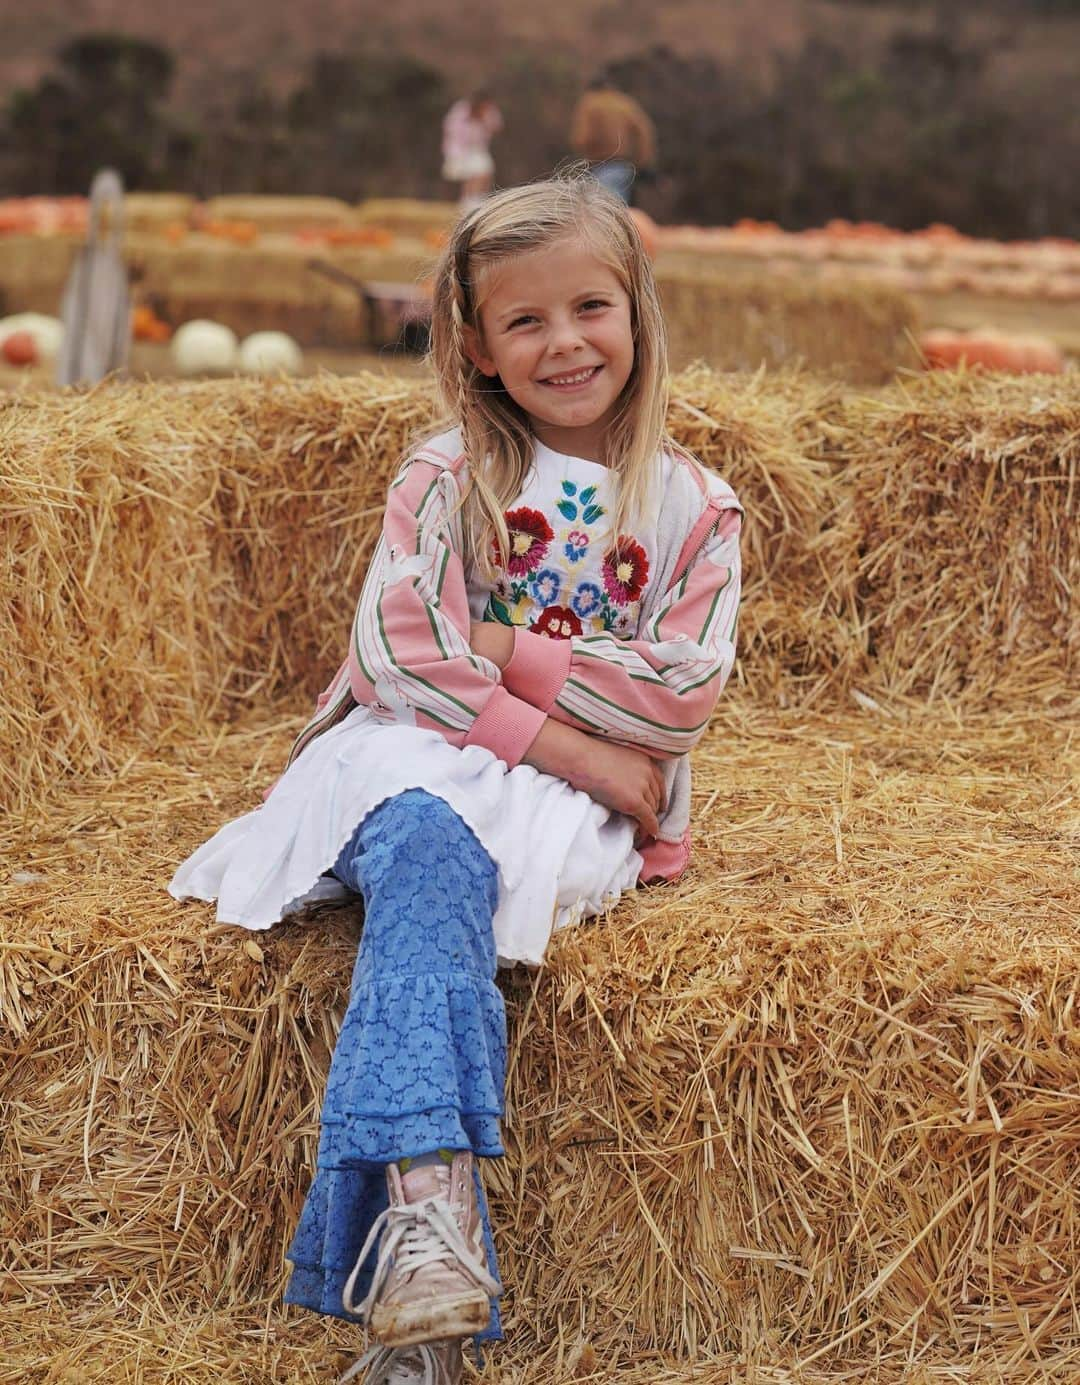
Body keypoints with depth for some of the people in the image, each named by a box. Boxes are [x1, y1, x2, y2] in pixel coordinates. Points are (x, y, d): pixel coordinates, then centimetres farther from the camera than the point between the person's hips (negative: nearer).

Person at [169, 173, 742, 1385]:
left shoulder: (692, 508, 11)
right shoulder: (446, 476, 8)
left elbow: (683, 697, -1)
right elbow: (405, 653, -5)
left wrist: (506, 651, -6)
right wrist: (574, 743, -13)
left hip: (574, 797, 0)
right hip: (418, 755, 0)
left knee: (428, 876, -33)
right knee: (428, 854, -36)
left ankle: (403, 1249, -42)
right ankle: (433, 1196, -52)